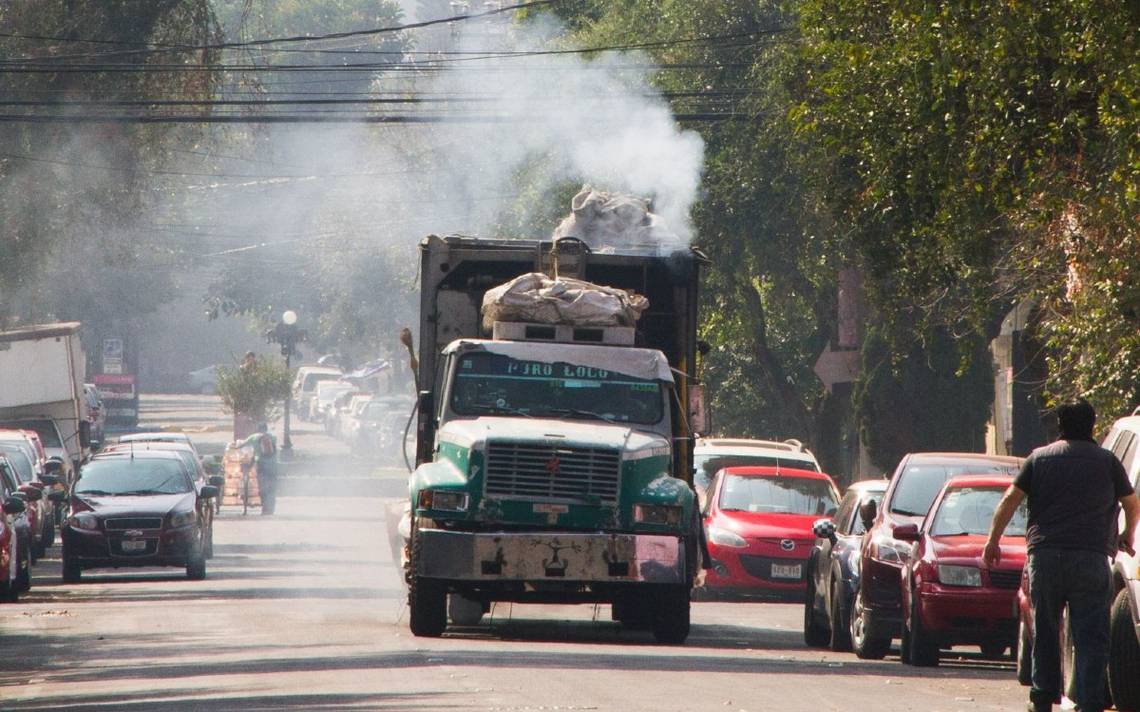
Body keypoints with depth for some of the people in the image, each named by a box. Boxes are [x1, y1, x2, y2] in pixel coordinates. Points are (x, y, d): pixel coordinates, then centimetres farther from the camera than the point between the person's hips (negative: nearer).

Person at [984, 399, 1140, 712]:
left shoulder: (1039, 458, 9)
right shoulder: (1107, 461, 8)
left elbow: (1010, 500, 4)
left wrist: (993, 541, 12)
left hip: (1044, 555, 1)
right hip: (1091, 557, -1)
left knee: (1045, 631, 13)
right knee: (1090, 637, -2)